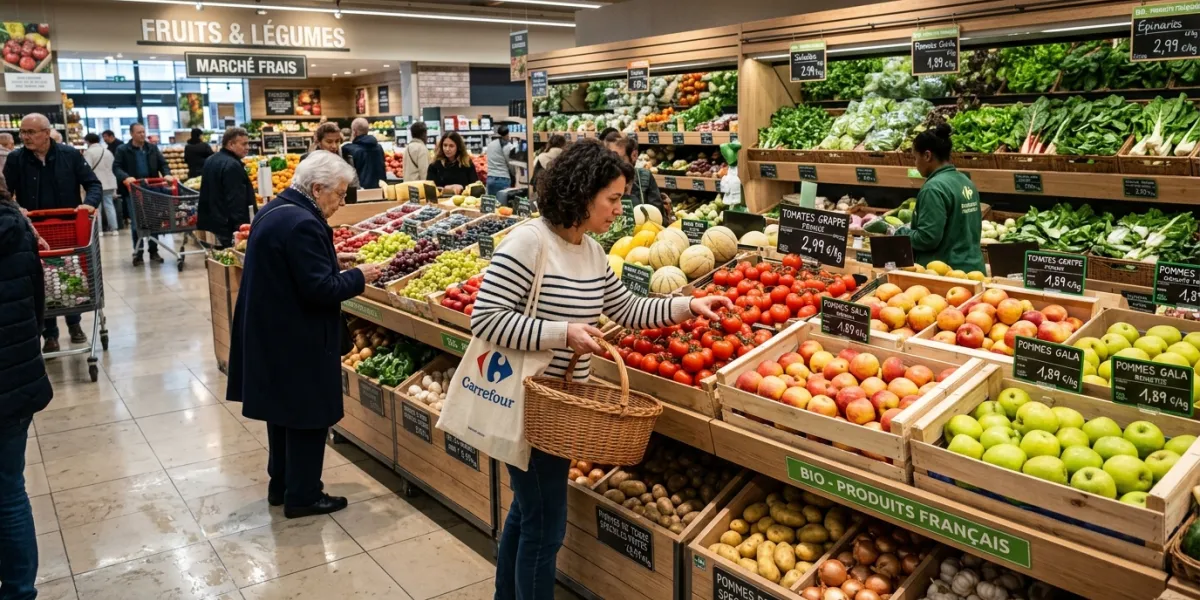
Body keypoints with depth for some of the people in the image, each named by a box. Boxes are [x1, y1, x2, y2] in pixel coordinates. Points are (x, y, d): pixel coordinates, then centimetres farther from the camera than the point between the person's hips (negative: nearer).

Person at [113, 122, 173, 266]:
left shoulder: (153, 148, 11)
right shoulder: (122, 150, 0)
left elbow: (163, 164, 10)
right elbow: (116, 167, -5)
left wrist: (167, 174, -11)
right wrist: (125, 177, -25)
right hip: (133, 191, -3)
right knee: (136, 224, 1)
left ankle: (153, 251, 16)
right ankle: (138, 253, 8)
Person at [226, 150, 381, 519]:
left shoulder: (274, 210, 10)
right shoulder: (302, 224, -23)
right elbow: (320, 289, -25)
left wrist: (335, 265, 13)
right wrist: (358, 277, -11)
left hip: (271, 332, 10)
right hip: (298, 340, -10)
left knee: (283, 409, 20)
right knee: (307, 416, 4)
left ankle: (281, 486, 34)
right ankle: (302, 496, 16)